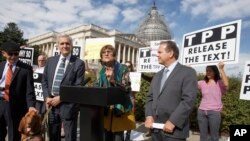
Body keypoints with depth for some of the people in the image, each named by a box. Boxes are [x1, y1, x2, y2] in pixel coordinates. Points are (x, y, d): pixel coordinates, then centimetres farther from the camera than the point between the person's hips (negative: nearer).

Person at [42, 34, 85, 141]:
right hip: (51, 103, 4)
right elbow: (44, 81, 11)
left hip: (68, 104, -4)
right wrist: (47, 97, -3)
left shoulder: (78, 63, -6)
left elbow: (78, 86, -10)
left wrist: (61, 98, -14)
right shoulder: (50, 61, 9)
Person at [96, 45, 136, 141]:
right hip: (105, 109, 5)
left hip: (119, 109, -5)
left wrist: (113, 80, -26)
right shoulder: (102, 71, 9)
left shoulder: (122, 69, -6)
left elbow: (127, 89, -14)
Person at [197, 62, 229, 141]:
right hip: (201, 111, 3)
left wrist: (221, 69, -19)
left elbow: (226, 84, -22)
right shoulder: (202, 83, 9)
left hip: (214, 112, -3)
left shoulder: (220, 83, 0)